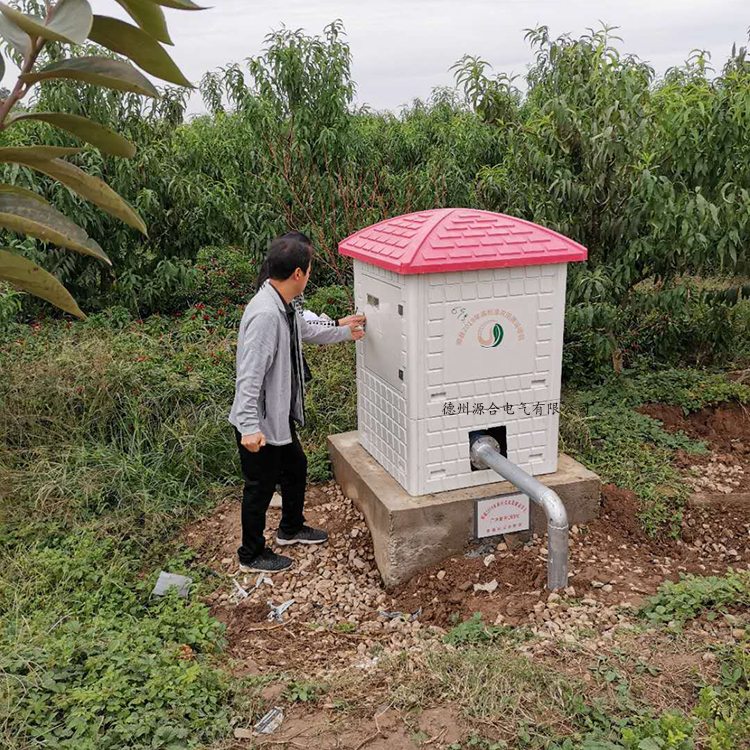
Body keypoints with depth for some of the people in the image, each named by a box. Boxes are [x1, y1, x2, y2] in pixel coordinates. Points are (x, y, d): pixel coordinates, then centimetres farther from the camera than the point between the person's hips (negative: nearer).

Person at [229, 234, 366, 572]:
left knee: (296, 467, 25)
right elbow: (249, 376, -31)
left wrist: (345, 332, 33)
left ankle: (291, 528, 49)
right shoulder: (265, 314, -29)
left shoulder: (284, 307, 2)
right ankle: (251, 555, 30)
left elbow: (307, 331, 25)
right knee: (261, 486, 8)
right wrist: (249, 427, -32)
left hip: (280, 416, 10)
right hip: (260, 423, -10)